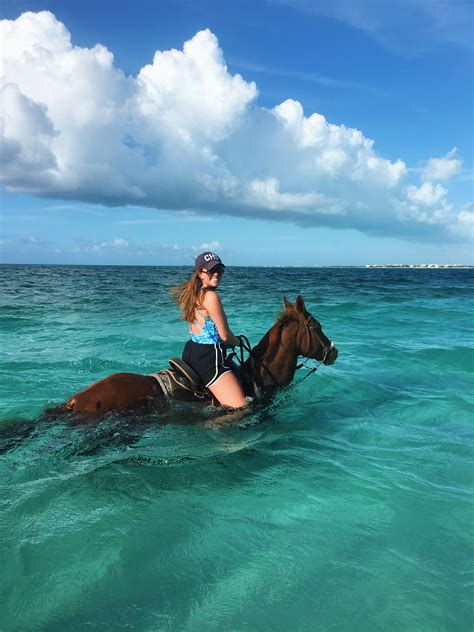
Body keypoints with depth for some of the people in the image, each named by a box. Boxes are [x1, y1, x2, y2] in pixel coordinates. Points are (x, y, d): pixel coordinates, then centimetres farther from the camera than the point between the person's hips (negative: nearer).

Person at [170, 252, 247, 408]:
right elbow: (224, 335, -12)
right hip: (208, 356, -10)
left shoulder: (193, 294, 12)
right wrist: (237, 341, 10)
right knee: (241, 409, -15)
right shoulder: (211, 296, -16)